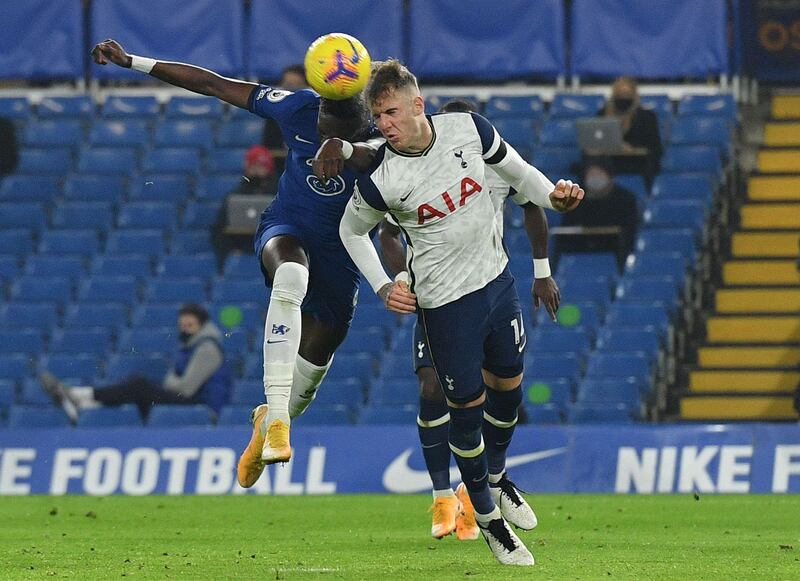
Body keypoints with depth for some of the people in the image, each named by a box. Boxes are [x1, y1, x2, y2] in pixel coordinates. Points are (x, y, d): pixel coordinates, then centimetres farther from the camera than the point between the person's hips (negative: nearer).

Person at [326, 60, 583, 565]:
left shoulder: (467, 129, -13)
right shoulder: (381, 179, -21)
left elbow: (516, 171, 4)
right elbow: (352, 230, -1)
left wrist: (553, 197, -13)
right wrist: (384, 287, -9)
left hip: (497, 278, 4)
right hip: (445, 300, -4)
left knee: (509, 384, 18)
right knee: (468, 404, 3)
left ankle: (496, 478, 45)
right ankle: (486, 515, 24)